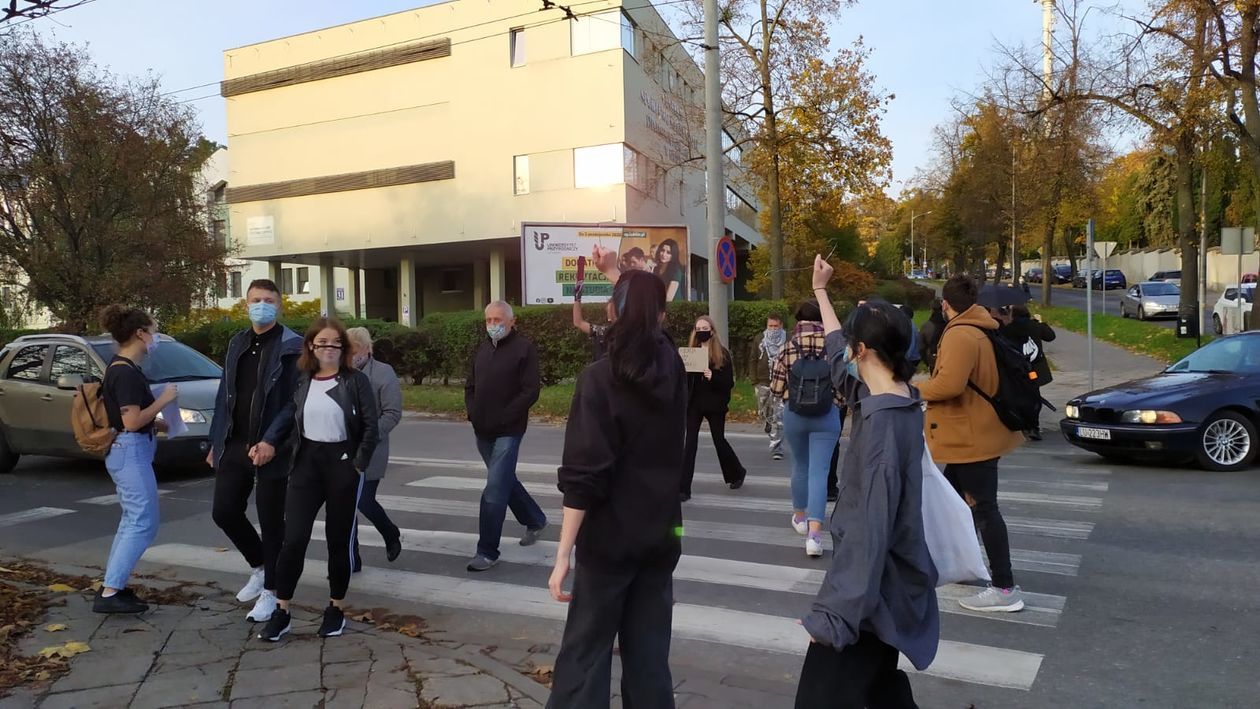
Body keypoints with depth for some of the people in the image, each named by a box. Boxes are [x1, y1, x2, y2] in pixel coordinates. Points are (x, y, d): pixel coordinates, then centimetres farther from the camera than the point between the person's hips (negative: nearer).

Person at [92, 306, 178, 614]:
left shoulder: (120, 369, 12)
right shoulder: (127, 373, -19)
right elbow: (132, 421, -23)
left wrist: (162, 422, 20)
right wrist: (164, 399, -14)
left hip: (127, 450, 11)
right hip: (132, 452, -11)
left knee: (132, 520, 17)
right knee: (143, 523, -7)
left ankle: (112, 586, 22)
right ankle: (109, 594, -5)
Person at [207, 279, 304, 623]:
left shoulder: (292, 347, -9)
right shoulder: (237, 343, 12)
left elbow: (295, 401, -15)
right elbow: (224, 395, 14)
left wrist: (271, 442, -24)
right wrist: (216, 442, 13)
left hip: (271, 449, -6)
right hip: (235, 446, 6)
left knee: (271, 522, 4)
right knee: (224, 512, 10)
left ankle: (270, 591, 19)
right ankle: (259, 566, 34)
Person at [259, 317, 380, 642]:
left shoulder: (356, 380, -4)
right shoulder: (300, 382, 5)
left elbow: (371, 426, -7)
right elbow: (291, 423, 12)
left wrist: (358, 464, -10)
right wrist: (293, 460, 5)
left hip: (343, 463, -2)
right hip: (306, 463, 3)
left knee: (339, 540, 7)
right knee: (293, 538, -2)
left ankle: (335, 609, 21)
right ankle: (282, 612, 9)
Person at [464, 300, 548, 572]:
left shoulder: (524, 348, -9)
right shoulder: (483, 348, 11)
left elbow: (531, 391, -15)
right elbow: (470, 386, 18)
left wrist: (501, 418, -17)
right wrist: (473, 413, 2)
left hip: (507, 432, -7)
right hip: (482, 431, 7)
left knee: (494, 490, -9)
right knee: (506, 481, 20)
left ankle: (487, 551, 0)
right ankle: (535, 520, 41)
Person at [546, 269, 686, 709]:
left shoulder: (599, 379, -15)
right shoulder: (672, 370, 1)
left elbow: (583, 477, -19)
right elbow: (654, 339, 26)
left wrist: (563, 554, -15)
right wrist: (633, 283, 35)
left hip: (610, 537, -5)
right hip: (661, 533, 5)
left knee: (585, 651, 5)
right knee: (649, 652, 13)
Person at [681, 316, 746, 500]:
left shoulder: (722, 354, -3)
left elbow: (729, 382, -7)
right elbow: (684, 379, 7)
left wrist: (713, 377, -25)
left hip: (714, 405, -2)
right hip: (694, 404, 2)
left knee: (719, 440, 10)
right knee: (690, 443, -4)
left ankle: (738, 473, 38)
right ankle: (684, 489, -3)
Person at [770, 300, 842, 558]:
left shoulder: (788, 348, -6)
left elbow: (776, 388, -2)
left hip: (794, 414, 1)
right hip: (827, 415, -1)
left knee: (800, 466, 21)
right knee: (819, 471, -2)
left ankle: (800, 517, 37)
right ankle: (814, 532, -12)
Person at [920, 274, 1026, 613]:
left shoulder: (960, 334, -20)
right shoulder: (980, 330, 11)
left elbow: (949, 383, -31)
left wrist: (916, 390, -14)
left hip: (971, 437, -11)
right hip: (976, 433, 11)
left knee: (983, 508, -7)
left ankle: (1005, 589, -3)